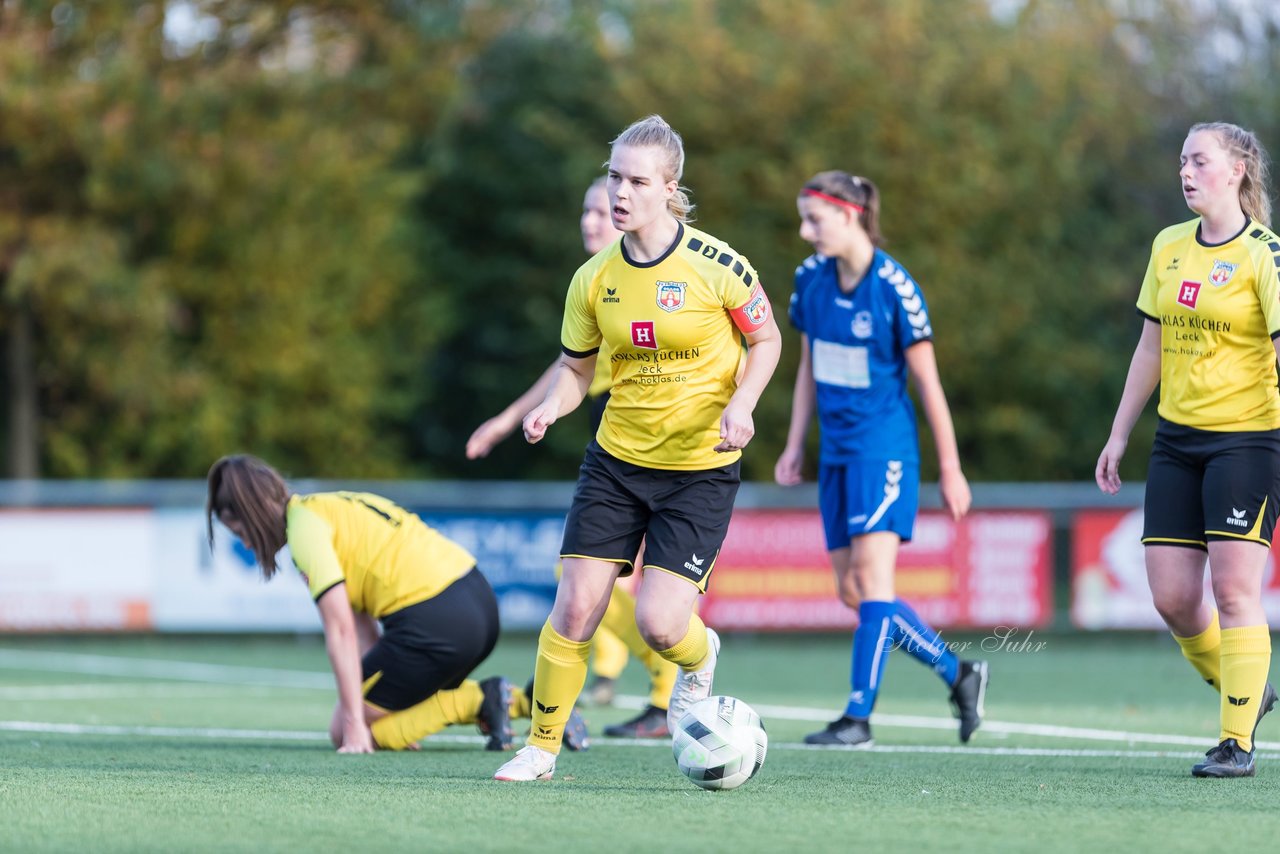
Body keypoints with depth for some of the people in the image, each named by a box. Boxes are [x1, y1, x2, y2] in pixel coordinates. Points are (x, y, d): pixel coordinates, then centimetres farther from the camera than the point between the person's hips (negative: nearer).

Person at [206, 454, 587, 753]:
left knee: (345, 733, 4)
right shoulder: (333, 507, 22)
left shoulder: (305, 526, -6)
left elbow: (341, 631, -13)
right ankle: (523, 700, 15)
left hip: (434, 622, -9)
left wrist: (355, 725, -11)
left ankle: (477, 702, -6)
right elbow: (362, 626, 20)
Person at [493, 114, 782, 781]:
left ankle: (699, 657, 26)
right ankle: (541, 748, 11)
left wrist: (741, 403, -16)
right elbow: (577, 366, 10)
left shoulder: (714, 265, -13)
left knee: (658, 623, -12)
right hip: (616, 458, 3)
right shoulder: (594, 280, -2)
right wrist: (551, 407, -11)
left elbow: (765, 339, 1)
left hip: (701, 469, -3)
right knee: (574, 607, -6)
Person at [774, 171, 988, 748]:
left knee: (871, 572, -15)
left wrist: (950, 470, -6)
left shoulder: (895, 288, -14)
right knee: (851, 590, 5)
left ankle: (858, 716, -15)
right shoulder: (810, 279, 4)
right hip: (837, 450, 7)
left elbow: (928, 384, -9)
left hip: (884, 446, -7)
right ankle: (959, 675, 19)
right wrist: (795, 445, 12)